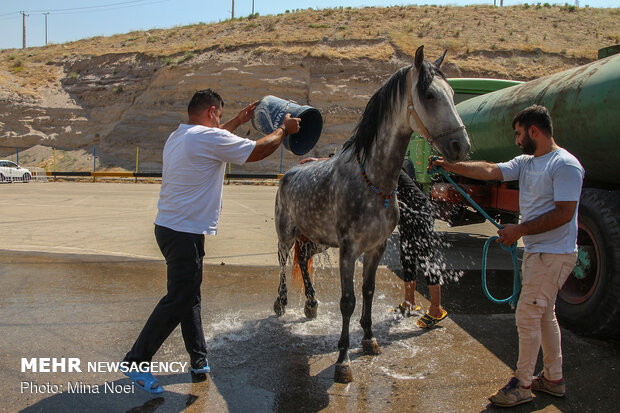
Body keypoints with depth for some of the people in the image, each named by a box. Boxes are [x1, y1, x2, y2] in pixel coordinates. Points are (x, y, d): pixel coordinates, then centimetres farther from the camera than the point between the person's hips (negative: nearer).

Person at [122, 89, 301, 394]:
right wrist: (284, 129, 6)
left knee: (189, 297, 16)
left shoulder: (178, 137, 13)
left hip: (170, 228, 10)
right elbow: (257, 151, -9)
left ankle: (199, 363, 27)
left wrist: (239, 121, 37)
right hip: (184, 234, -10)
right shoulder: (210, 137, -15)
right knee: (177, 301, 0)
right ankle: (136, 363, 9)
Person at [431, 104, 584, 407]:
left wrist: (520, 230, -20)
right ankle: (554, 379, 31)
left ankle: (522, 385, 9)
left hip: (554, 255, -9)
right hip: (535, 251, 9)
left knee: (526, 316, -5)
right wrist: (451, 166, 2)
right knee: (543, 315, 17)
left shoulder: (565, 165, -17)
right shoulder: (525, 162, 9)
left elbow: (564, 213, -22)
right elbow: (489, 171, 7)